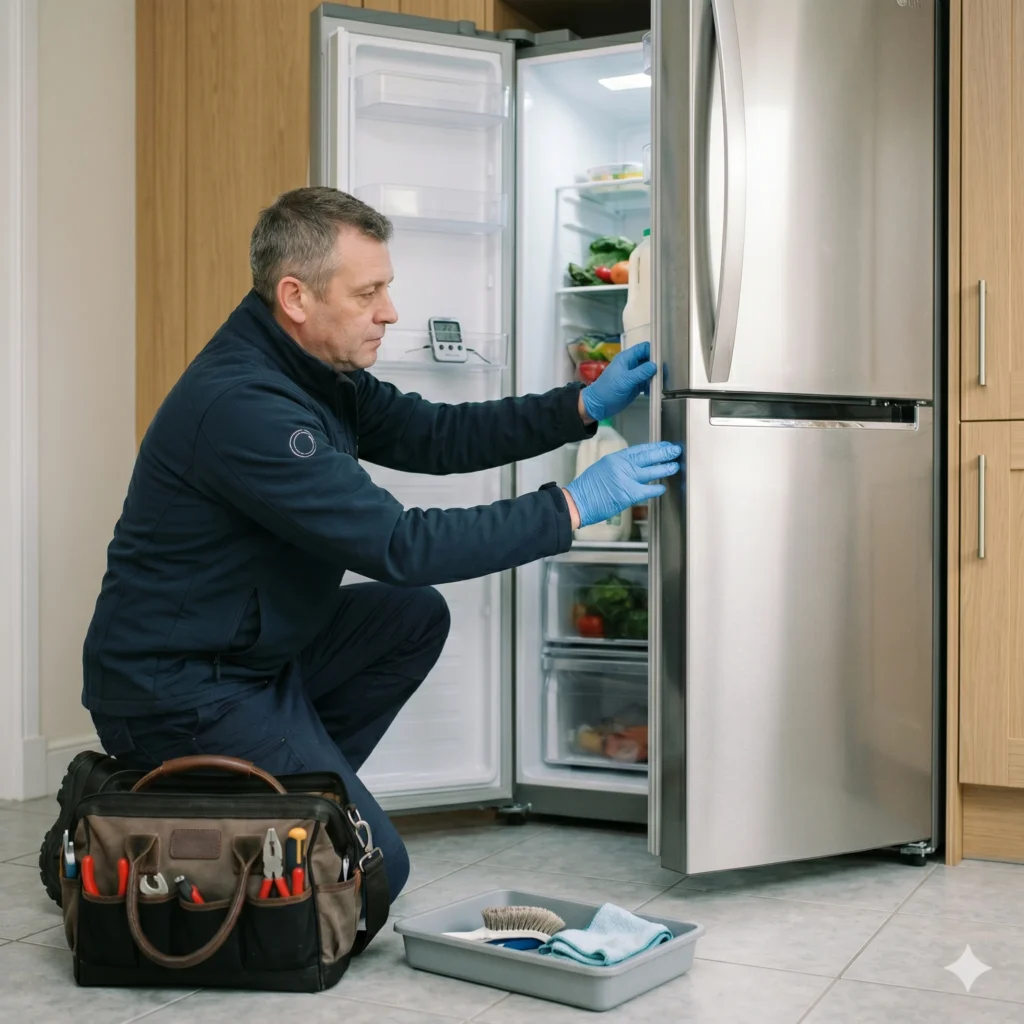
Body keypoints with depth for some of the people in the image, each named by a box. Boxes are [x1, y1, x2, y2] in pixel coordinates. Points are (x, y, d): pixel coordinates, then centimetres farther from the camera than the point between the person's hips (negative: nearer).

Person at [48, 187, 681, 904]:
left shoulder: (314, 365, 2)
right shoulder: (241, 404, -28)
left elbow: (429, 435, 7)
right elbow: (399, 546, -28)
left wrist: (583, 407, -2)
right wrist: (572, 507, -23)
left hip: (254, 649, 10)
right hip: (174, 690, -10)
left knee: (415, 616, 7)